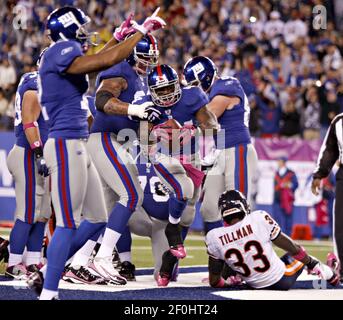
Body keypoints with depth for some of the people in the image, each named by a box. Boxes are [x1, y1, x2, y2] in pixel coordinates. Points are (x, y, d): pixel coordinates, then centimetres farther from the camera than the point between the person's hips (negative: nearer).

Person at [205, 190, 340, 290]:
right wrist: (313, 264, 7)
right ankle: (331, 275, 50)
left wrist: (227, 283, 15)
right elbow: (292, 248, -9)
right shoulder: (259, 219, -21)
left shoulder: (215, 238, -15)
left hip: (256, 286, 2)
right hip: (283, 281, -2)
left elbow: (214, 282, -7)